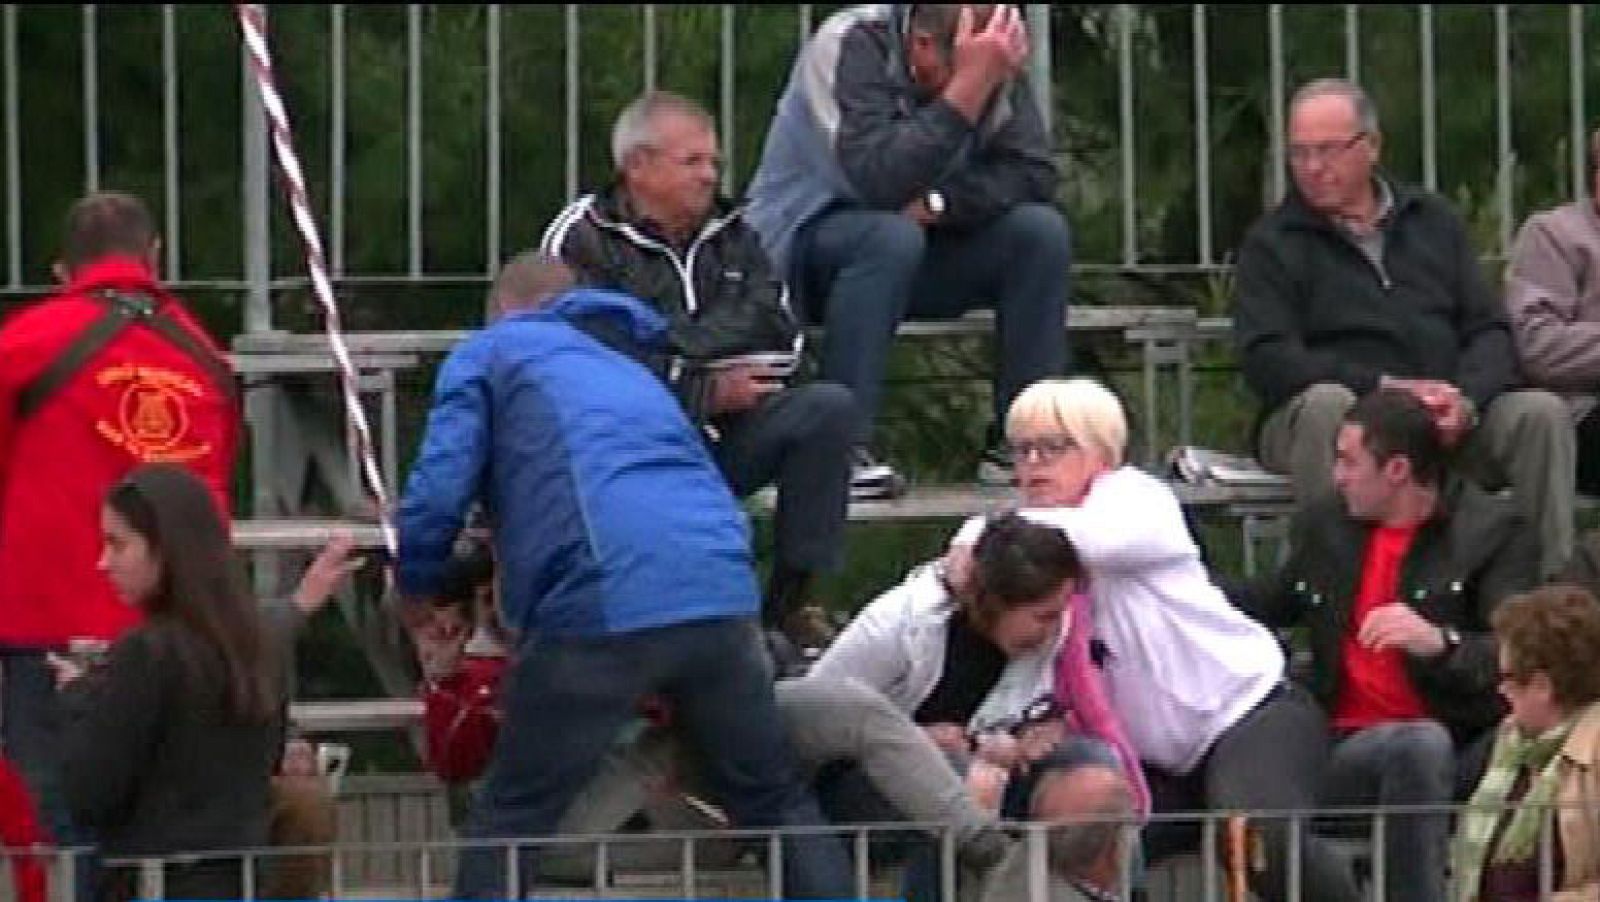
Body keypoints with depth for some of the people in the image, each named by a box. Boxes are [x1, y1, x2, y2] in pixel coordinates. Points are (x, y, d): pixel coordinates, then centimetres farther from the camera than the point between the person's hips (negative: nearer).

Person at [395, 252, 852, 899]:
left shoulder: (491, 351, 18)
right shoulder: (629, 366, 36)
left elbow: (438, 494, 5)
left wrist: (416, 597, 23)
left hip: (602, 608, -5)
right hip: (722, 594, 5)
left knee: (507, 823, 7)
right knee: (779, 806, 19)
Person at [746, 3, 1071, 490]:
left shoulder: (993, 61, -6)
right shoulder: (851, 46, -24)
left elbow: (1035, 177, -11)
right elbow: (878, 183, -36)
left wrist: (934, 205, -25)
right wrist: (969, 86, -40)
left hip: (924, 240, 6)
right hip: (804, 242, -6)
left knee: (1042, 230, -17)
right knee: (890, 237, -37)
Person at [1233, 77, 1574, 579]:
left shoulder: (1433, 221, 17)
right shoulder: (1271, 245, 5)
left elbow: (1489, 330, 11)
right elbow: (1266, 362, -10)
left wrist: (1466, 400, -12)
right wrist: (1386, 386, -20)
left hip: (1451, 420, 3)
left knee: (1541, 413, -21)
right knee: (1325, 403, -36)